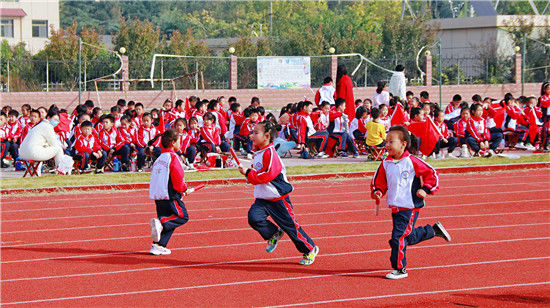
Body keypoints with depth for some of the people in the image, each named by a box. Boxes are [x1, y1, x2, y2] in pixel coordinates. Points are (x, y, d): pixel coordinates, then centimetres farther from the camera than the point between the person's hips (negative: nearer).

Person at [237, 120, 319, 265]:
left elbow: (267, 176, -26)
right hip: (262, 198, 8)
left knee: (290, 225, 2)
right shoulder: (258, 153, 8)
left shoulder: (270, 153, -20)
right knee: (254, 217, -16)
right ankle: (274, 234, 10)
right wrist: (248, 172, 3)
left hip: (278, 199, -8)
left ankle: (310, 249, 20)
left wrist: (248, 173, -22)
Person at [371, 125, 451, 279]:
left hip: (409, 207, -7)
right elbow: (379, 181, 16)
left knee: (399, 237, -11)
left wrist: (425, 189, -13)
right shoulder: (386, 163, 5)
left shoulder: (411, 161, -12)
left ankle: (400, 269, 0)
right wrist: (377, 192, -3)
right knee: (410, 236, 18)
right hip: (395, 207, 7)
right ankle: (434, 230, 41)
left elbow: (432, 174, -4)